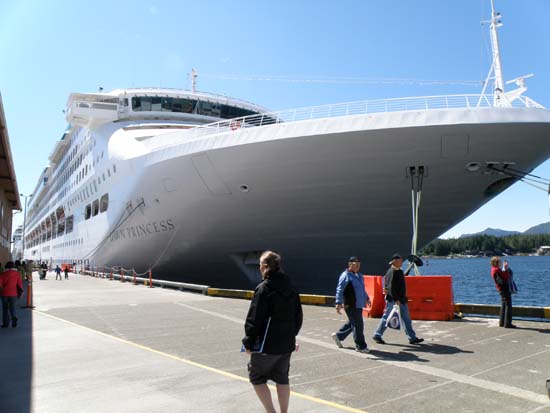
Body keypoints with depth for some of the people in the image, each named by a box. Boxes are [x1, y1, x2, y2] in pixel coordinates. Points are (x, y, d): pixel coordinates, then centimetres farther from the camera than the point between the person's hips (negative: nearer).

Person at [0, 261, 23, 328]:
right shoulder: (17, 273, 0)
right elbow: (19, 283, -1)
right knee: (12, 308, 7)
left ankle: (5, 323, 13)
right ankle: (14, 318, -18)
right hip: (13, 293, 0)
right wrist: (20, 292, 9)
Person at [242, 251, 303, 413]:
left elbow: (254, 319, -17)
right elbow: (298, 316, 13)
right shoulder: (291, 288, 5)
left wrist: (249, 342, -8)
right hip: (287, 344, 6)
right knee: (282, 379, 18)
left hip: (267, 345, -6)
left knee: (257, 377, 11)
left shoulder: (264, 288, -17)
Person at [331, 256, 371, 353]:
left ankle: (338, 336, 34)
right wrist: (339, 303, -24)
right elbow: (339, 290, -17)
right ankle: (360, 346, 9)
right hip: (351, 305, -9)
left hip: (359, 304, 9)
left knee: (352, 323, 17)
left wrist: (367, 298, 35)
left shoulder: (359, 275, 16)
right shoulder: (345, 276, -12)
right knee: (357, 325, -3)